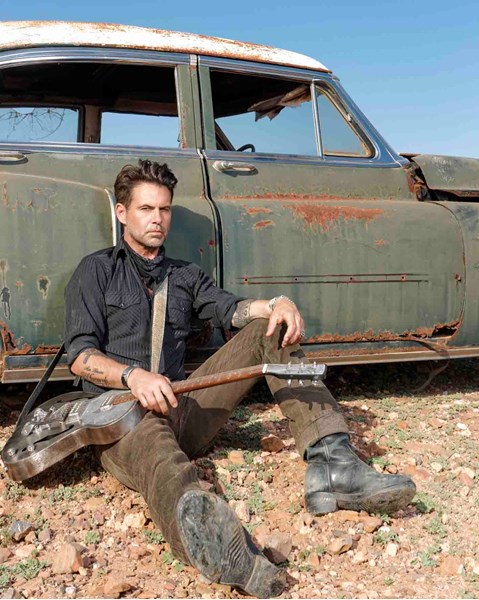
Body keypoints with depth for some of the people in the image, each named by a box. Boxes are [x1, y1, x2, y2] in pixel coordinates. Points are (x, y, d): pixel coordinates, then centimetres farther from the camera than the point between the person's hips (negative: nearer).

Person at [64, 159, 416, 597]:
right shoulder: (97, 270, 11)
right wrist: (133, 375, -22)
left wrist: (278, 304, -16)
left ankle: (331, 464, -29)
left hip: (184, 411, 5)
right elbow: (80, 356, -1)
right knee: (160, 460, -41)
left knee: (271, 329, -10)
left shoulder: (185, 276, 25)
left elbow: (232, 309, 7)